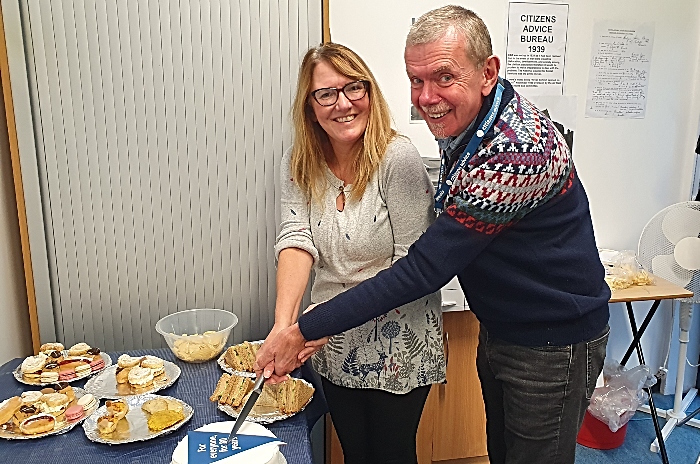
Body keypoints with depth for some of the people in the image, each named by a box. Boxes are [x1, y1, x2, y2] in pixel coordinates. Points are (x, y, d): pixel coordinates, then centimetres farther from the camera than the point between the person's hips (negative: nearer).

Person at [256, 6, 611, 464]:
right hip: (499, 330, 8)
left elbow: (423, 270, -30)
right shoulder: (462, 122, -3)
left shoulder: (516, 152, -32)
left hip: (555, 346, -8)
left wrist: (306, 331, -25)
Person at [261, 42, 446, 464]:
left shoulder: (398, 158, -19)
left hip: (398, 345, -4)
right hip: (335, 349, 4)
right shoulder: (298, 165, -3)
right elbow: (296, 240, -13)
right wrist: (284, 323, -29)